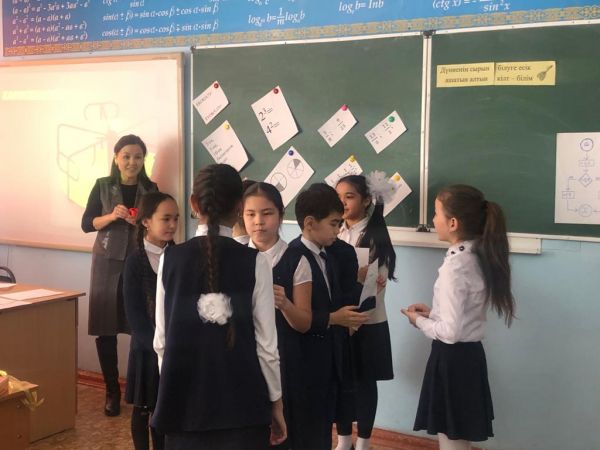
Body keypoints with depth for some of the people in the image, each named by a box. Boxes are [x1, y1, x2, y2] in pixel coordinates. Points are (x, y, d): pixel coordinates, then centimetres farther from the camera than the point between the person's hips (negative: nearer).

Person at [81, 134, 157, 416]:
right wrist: (112, 216, -15)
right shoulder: (102, 186, 3)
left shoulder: (150, 189, 5)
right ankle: (112, 391, 14)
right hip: (107, 262, 0)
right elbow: (86, 224, 1)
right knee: (105, 327, 0)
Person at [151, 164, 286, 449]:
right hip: (241, 400, -2)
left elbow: (162, 340, 0)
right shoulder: (254, 262, -10)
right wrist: (276, 402, 6)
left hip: (184, 399, 2)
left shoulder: (170, 259, -4)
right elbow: (266, 343, -7)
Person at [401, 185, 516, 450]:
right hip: (470, 354, 9)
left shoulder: (455, 266, -22)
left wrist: (420, 321, -8)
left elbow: (450, 331, -24)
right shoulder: (479, 255, 4)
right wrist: (433, 312, 10)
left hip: (452, 359, -9)